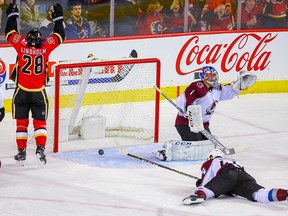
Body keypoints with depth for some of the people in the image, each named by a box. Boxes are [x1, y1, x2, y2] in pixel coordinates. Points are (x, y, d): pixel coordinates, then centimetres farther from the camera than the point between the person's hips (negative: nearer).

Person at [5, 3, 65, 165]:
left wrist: (13, 15, 22)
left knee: (21, 122, 9)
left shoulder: (21, 45, -4)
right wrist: (58, 18, 20)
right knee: (40, 122, 8)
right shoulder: (46, 46, -3)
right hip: (39, 92, 0)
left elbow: (11, 33, 10)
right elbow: (60, 36, 10)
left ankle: (21, 151, 8)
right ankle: (41, 148, -8)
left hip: (21, 91, 0)